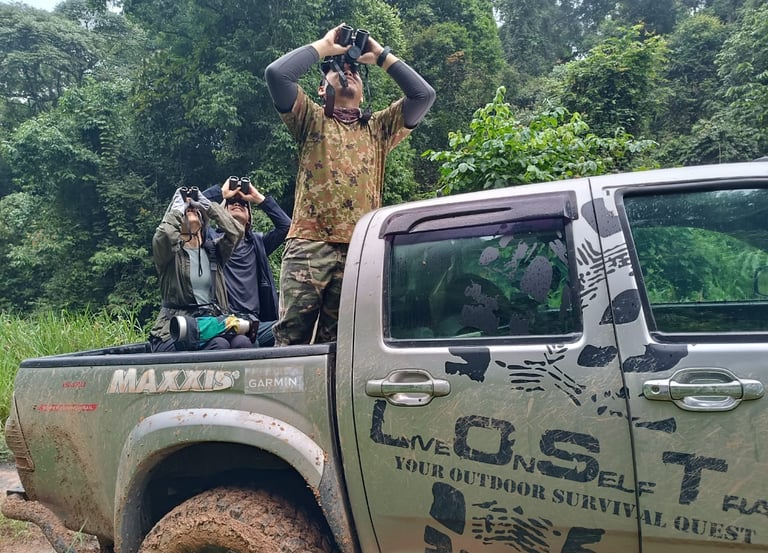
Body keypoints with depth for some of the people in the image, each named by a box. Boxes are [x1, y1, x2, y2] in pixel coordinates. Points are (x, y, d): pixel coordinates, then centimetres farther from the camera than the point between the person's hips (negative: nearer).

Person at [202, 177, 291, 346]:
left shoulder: (257, 242, 26)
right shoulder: (212, 237, 17)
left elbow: (286, 225, 14)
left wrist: (259, 198, 16)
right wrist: (222, 191, 12)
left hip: (254, 322, 4)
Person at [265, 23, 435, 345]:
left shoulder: (378, 128, 24)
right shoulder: (312, 120, 16)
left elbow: (424, 94, 15)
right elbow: (276, 73, 2)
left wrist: (381, 55, 19)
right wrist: (324, 46, 13)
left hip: (359, 252, 2)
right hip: (309, 246, -2)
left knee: (336, 343, 4)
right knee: (291, 338, -8)